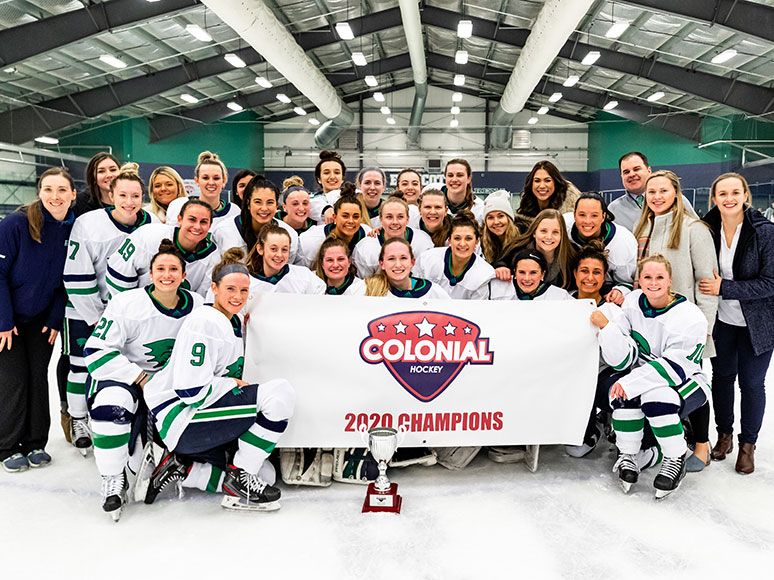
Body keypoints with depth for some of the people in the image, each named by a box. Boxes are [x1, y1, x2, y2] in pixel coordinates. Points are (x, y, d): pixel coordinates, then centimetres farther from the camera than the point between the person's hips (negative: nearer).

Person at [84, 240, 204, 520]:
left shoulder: (198, 306, -5)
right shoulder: (127, 304, -18)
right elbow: (96, 351, -19)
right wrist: (141, 378, -21)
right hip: (120, 375, -4)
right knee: (113, 405, -34)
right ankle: (113, 480, -14)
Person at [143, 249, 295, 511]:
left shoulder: (235, 322, 13)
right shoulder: (204, 322, -18)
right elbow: (191, 391, -23)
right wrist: (236, 384, -11)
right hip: (178, 418, -10)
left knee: (265, 474, 6)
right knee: (281, 392, -21)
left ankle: (181, 469, 7)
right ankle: (238, 479, -11)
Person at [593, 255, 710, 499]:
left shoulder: (690, 317, -19)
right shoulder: (633, 303, -7)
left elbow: (675, 366, -24)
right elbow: (623, 359, -11)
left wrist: (631, 382, -31)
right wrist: (607, 327, -28)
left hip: (685, 382, -3)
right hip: (644, 377, 4)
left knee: (656, 397, -32)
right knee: (623, 393, -27)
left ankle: (675, 460, -8)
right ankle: (627, 456, -7)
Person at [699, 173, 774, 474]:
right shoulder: (708, 230, -5)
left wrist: (724, 288, -23)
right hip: (721, 321, 3)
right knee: (722, 376, 14)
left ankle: (748, 444, 27)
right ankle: (724, 435, 34)